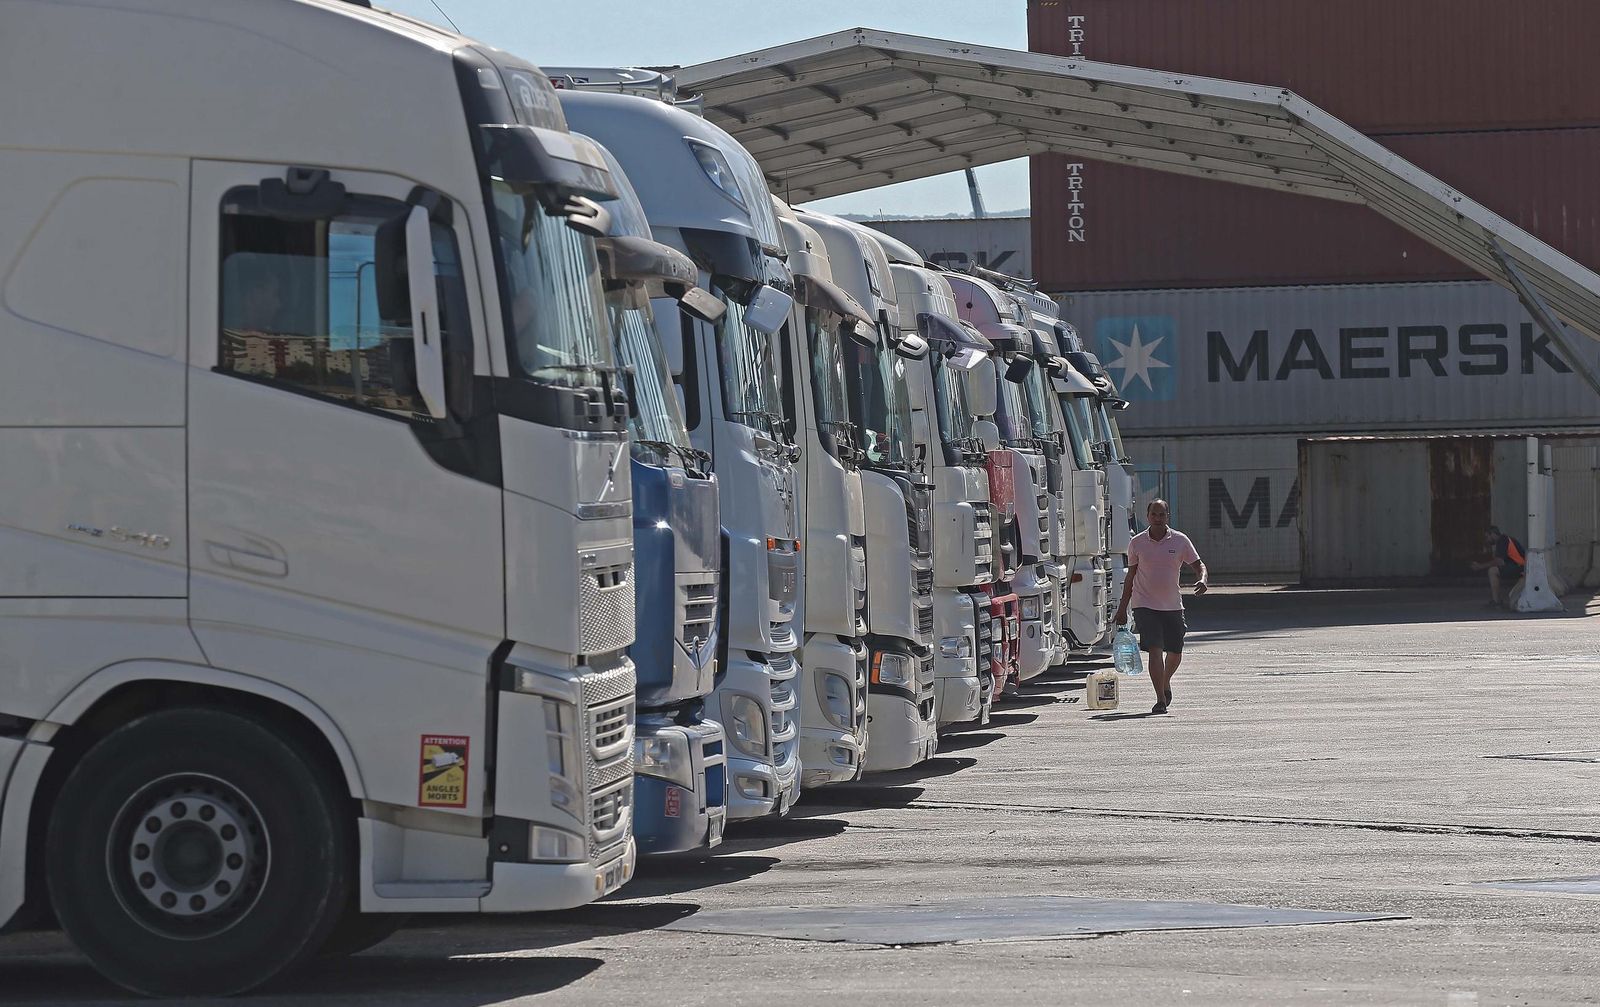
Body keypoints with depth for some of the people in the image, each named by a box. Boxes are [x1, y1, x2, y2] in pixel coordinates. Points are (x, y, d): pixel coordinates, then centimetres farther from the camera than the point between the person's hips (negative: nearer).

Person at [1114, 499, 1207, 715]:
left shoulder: (1180, 540, -1)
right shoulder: (1137, 543, 1)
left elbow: (1198, 565, 4)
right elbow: (1131, 577, 10)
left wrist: (1202, 580, -20)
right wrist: (1122, 609, 11)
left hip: (1173, 606, 2)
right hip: (1145, 606, -2)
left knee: (1175, 652, 12)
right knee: (1155, 650, -15)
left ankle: (1166, 683, 42)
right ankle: (1160, 699, -13)